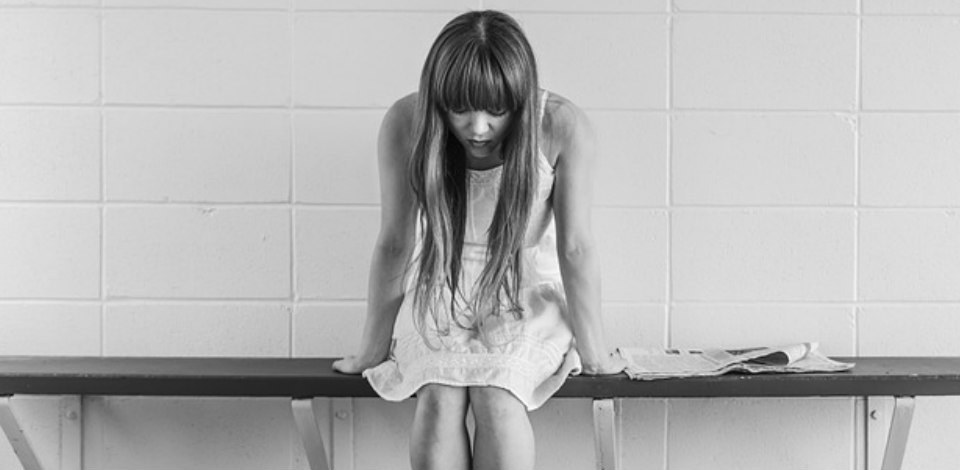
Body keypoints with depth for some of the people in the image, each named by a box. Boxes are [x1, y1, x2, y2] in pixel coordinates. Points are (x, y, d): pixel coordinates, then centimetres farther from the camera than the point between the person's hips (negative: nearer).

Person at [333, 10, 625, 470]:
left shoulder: (561, 127, -22)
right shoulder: (406, 124, -18)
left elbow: (575, 248, -15)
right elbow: (394, 244, -11)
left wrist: (593, 353, -6)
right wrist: (373, 349, -2)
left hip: (527, 299, -1)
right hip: (441, 296, 1)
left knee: (496, 401, -27)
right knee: (439, 399, -26)